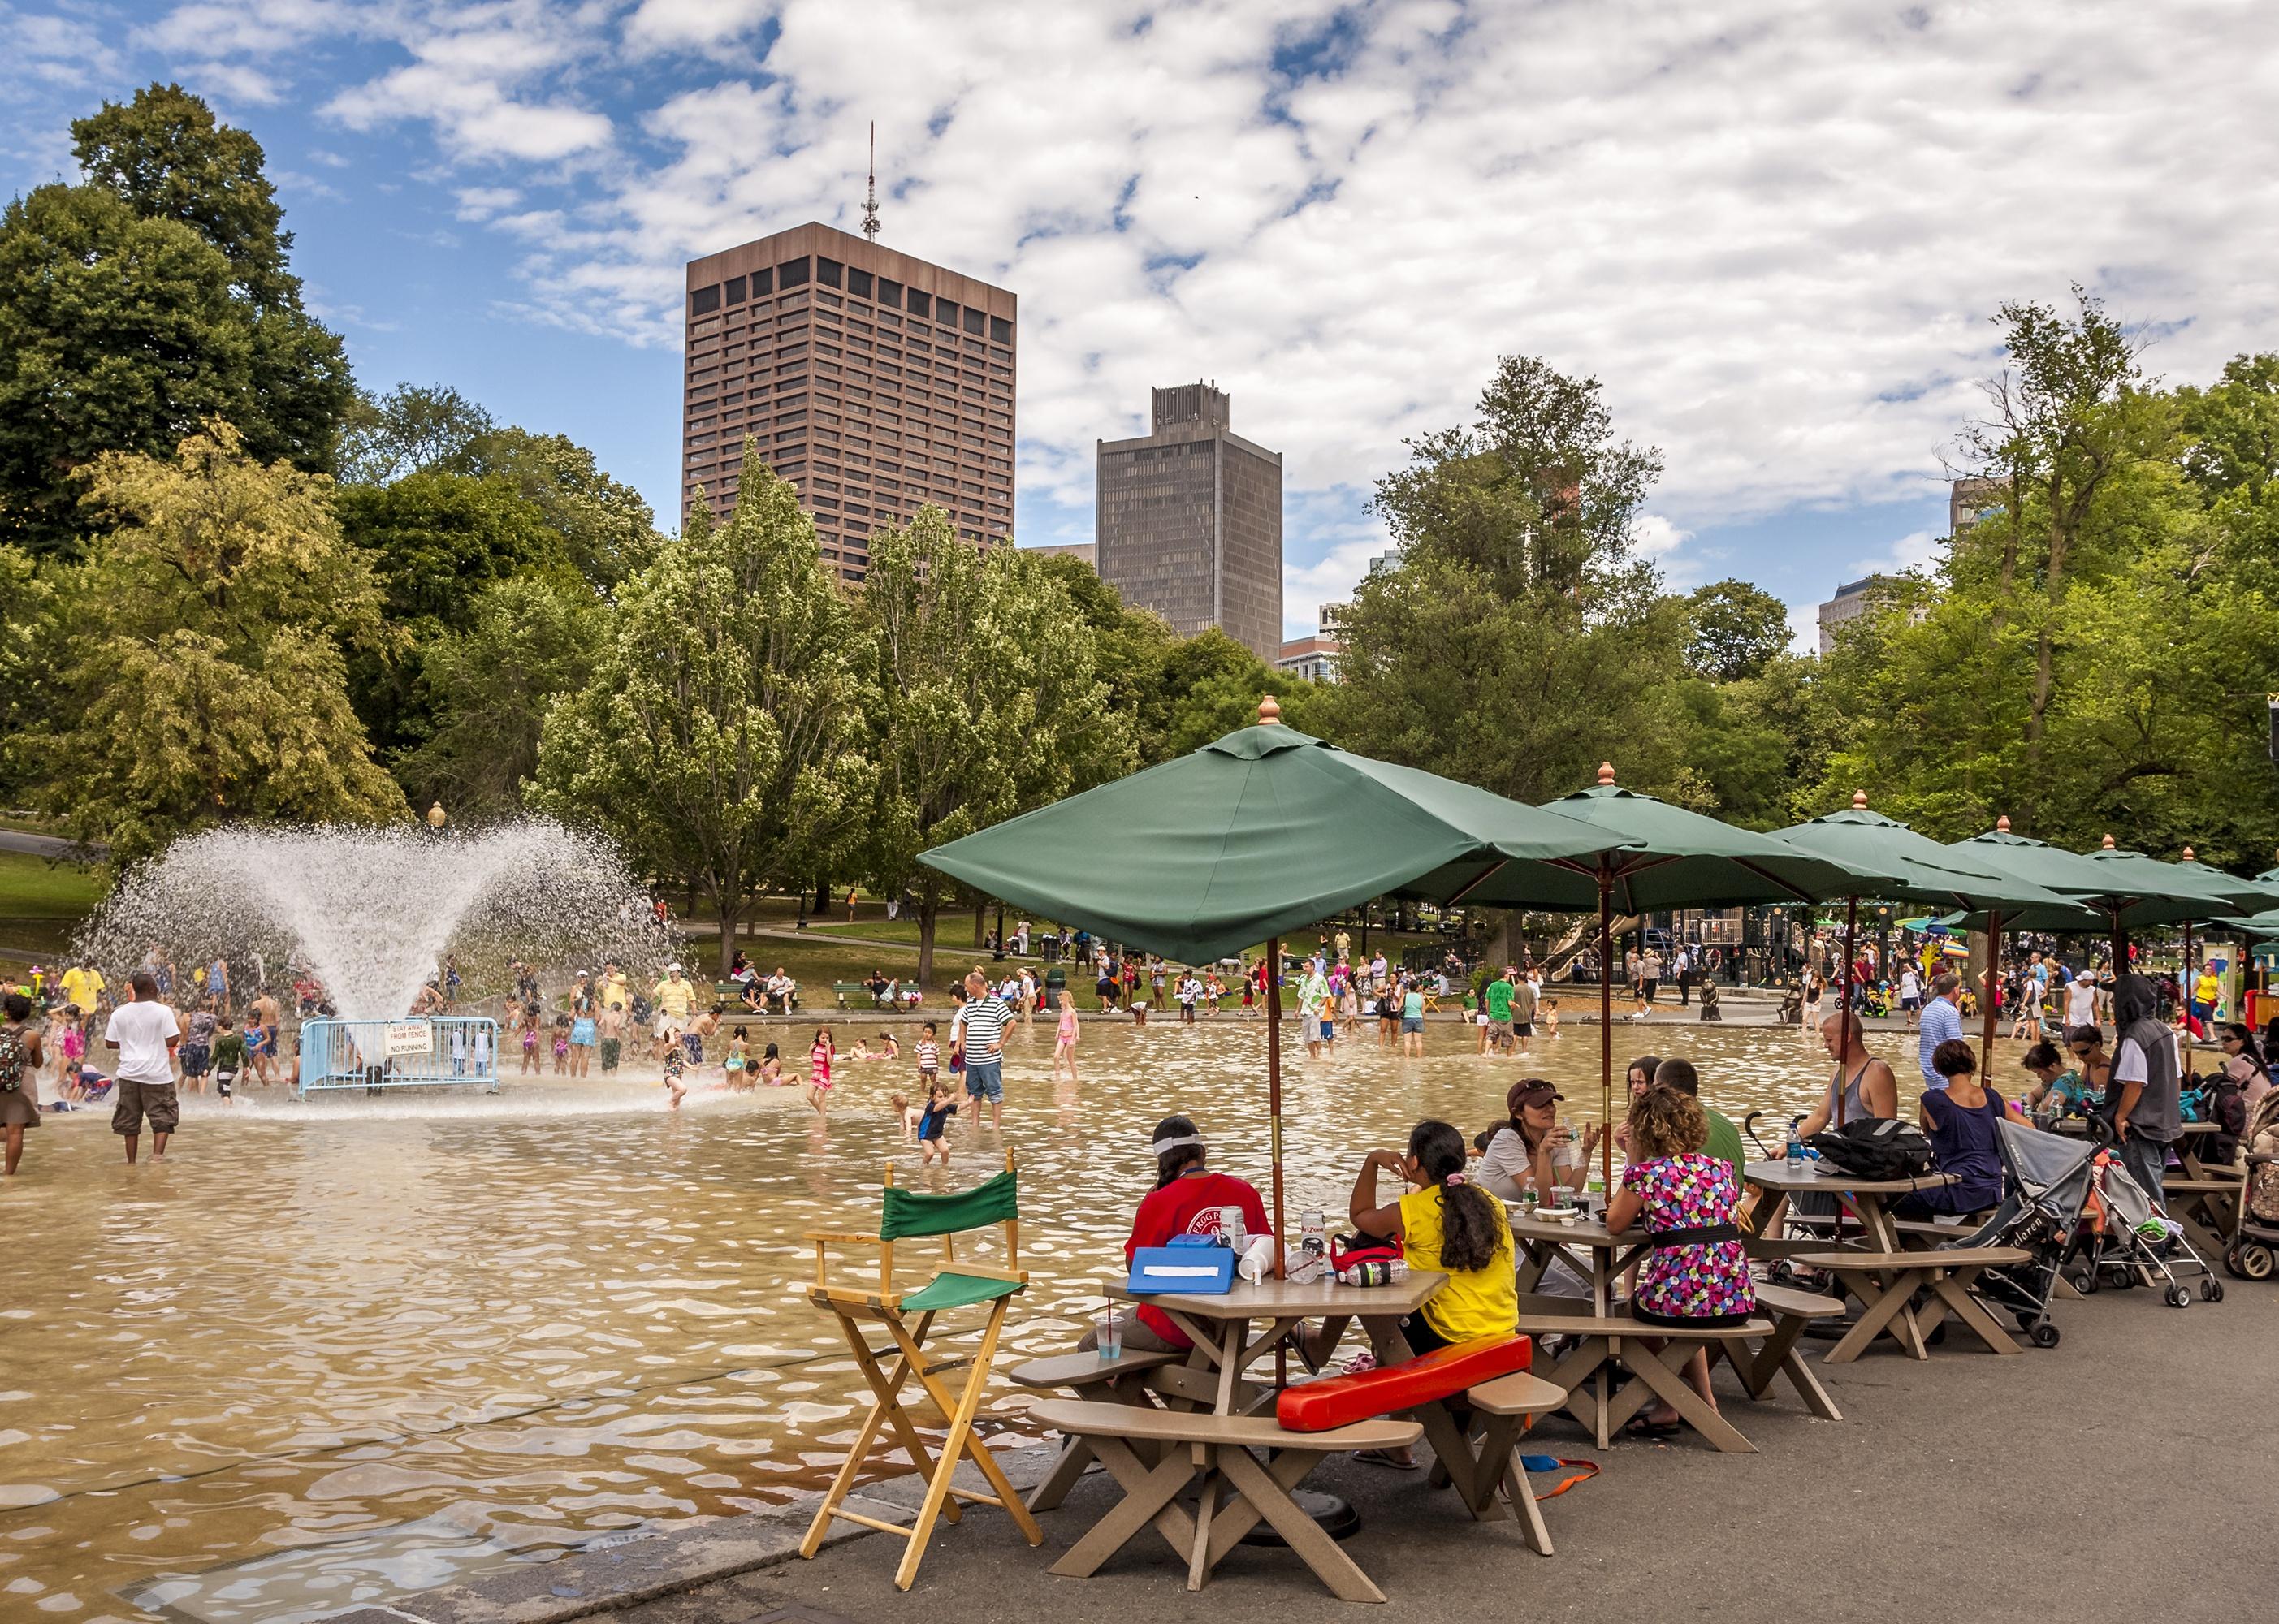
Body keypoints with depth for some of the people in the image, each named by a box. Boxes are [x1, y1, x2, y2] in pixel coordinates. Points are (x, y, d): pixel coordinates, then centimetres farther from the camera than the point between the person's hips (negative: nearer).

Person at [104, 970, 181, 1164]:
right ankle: (157, 1153, -13)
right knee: (162, 1118, 5)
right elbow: (171, 1041, -11)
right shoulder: (163, 1011, -9)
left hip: (130, 1073, 4)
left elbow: (110, 1043, 5)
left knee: (129, 1119, 13)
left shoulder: (119, 1013, 2)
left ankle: (131, 1161, 16)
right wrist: (180, 1029, 9)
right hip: (157, 1074, -3)